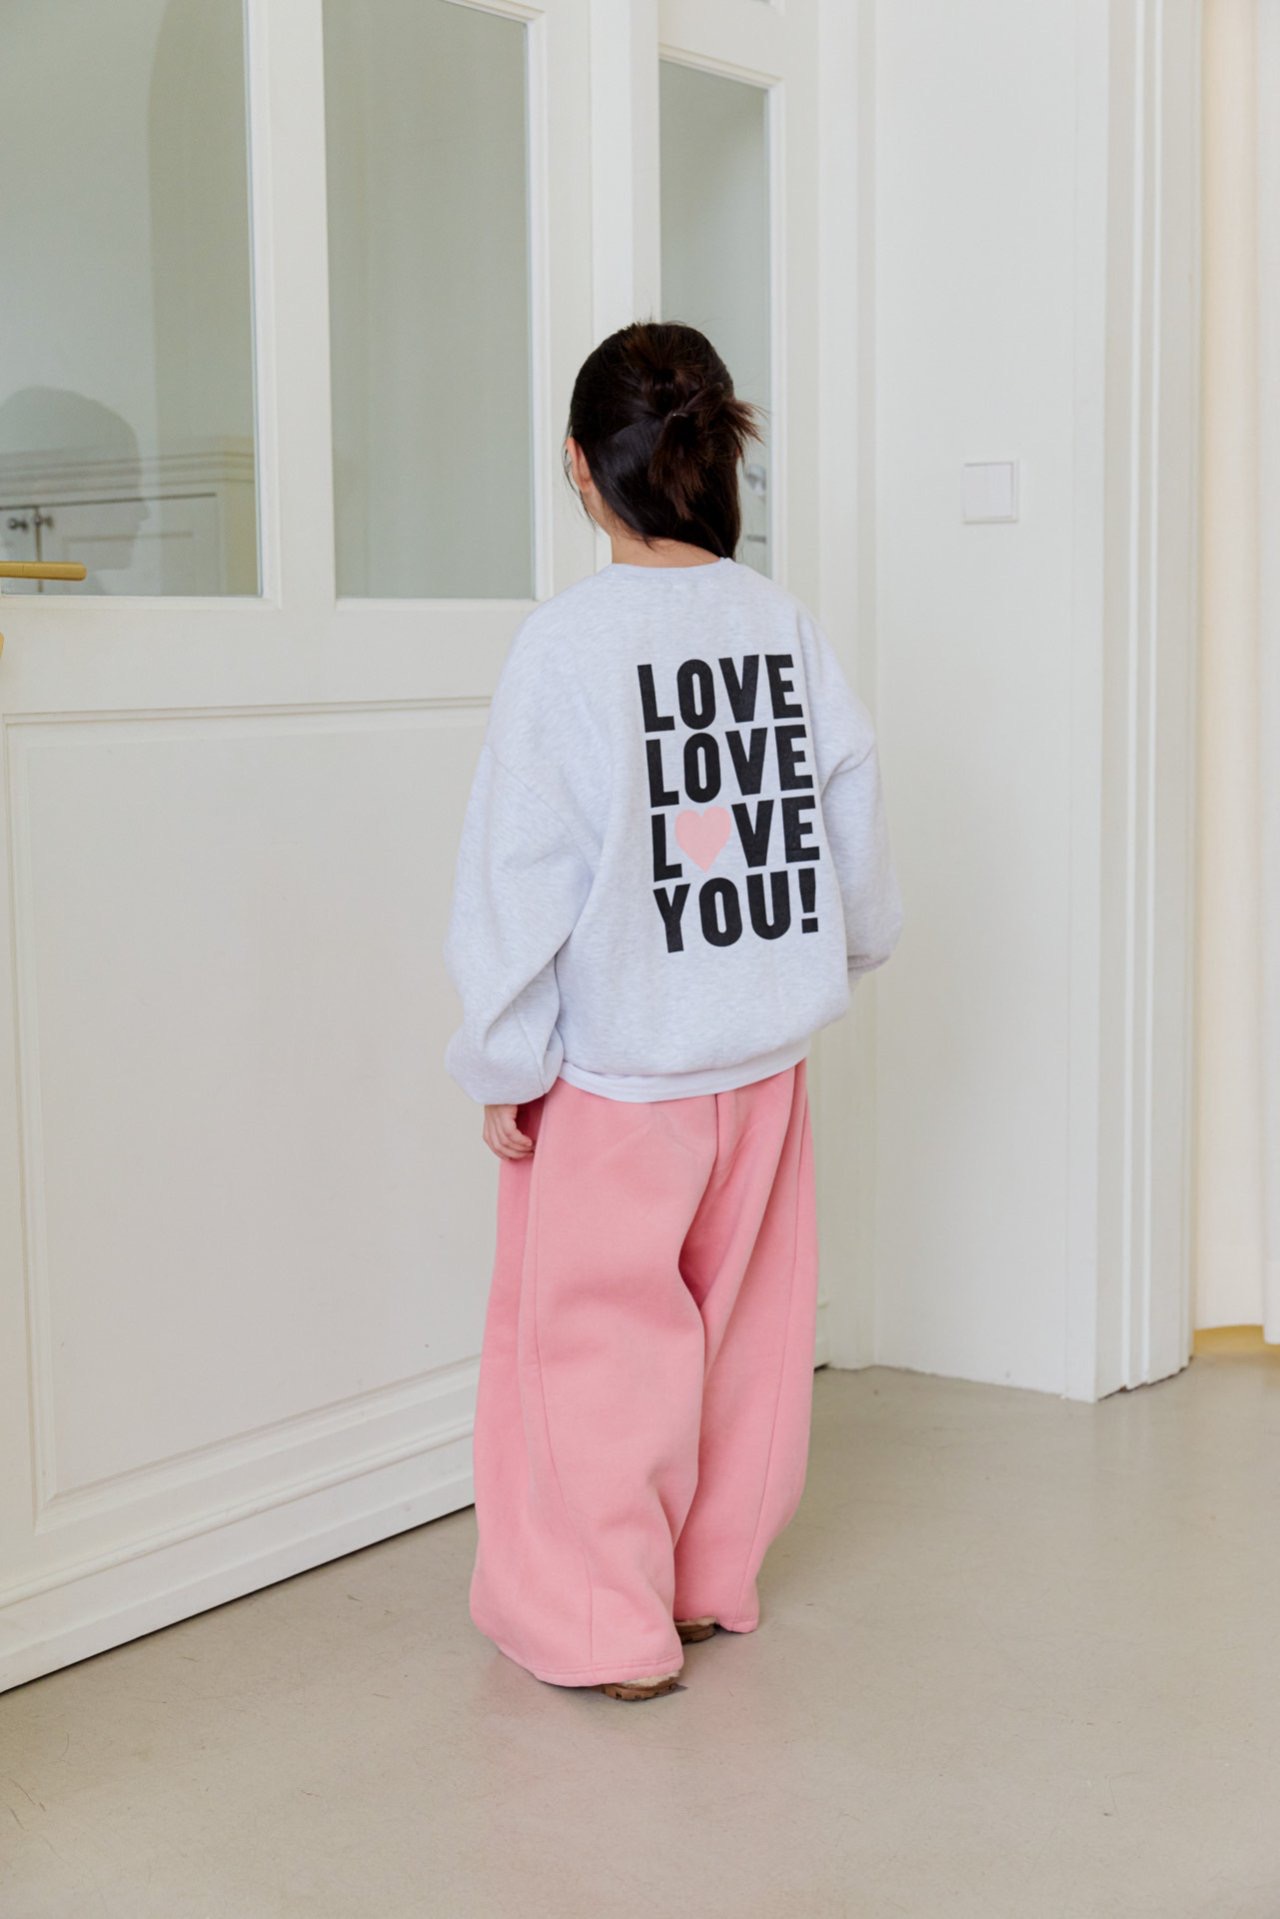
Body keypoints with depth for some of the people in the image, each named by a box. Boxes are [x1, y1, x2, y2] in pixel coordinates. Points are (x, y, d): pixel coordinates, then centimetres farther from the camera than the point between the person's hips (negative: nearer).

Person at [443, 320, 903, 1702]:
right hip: (764, 1055, 5)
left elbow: (521, 873, -14)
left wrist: (504, 1064, -5)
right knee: (743, 1327, 17)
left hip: (614, 1068, -5)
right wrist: (832, 962, 24)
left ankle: (603, 1625, 18)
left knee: (593, 1338, 8)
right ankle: (715, 1582, 31)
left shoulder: (566, 642, -15)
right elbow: (851, 825, 6)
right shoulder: (785, 625, -2)